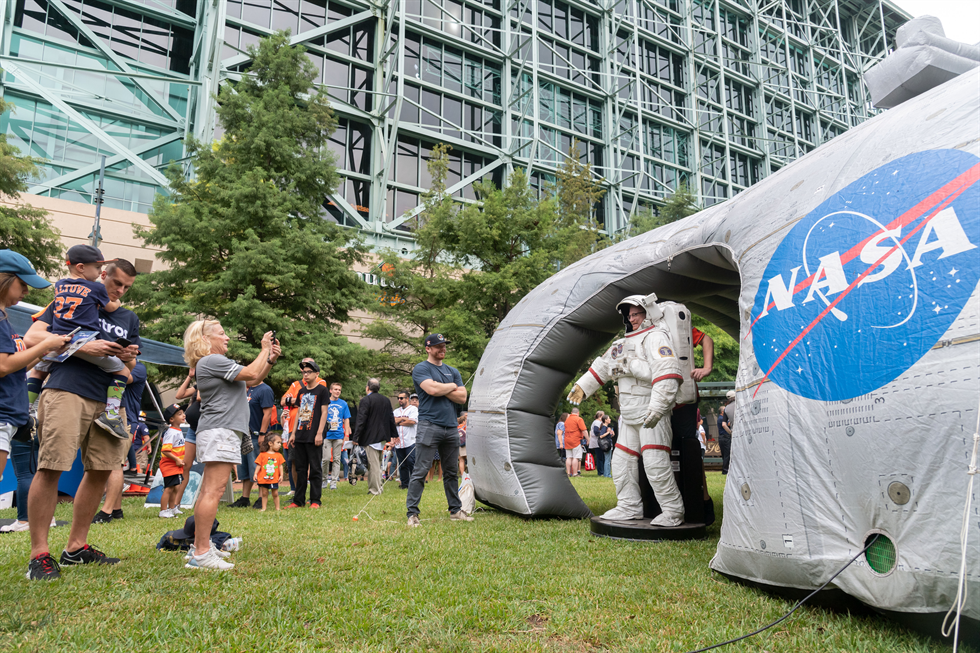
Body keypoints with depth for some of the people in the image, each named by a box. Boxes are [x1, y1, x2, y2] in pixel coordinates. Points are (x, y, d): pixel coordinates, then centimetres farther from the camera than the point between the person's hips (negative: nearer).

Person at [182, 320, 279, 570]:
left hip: (222, 431, 11)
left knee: (208, 491, 11)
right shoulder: (211, 361, -9)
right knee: (213, 491, -13)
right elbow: (251, 374, -12)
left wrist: (271, 360, 12)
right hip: (220, 430, -11)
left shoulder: (215, 362, 24)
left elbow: (253, 380, 24)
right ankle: (201, 554, -13)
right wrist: (264, 349, 0)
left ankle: (200, 547, 16)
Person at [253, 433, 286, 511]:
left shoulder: (278, 455, 5)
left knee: (275, 494, 6)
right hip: (264, 479, -1)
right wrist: (255, 474, -6)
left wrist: (281, 475, 1)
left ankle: (277, 508, 14)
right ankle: (264, 508, 14)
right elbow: (258, 465, 0)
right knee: (264, 494, 6)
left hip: (274, 479, 1)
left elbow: (281, 466, 6)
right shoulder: (262, 455, -1)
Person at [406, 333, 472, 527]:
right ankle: (412, 514, 0)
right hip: (429, 426, -6)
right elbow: (432, 389, -19)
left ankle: (455, 510, 23)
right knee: (420, 472, -7)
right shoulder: (421, 369, -1)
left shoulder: (453, 371, 17)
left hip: (451, 427, 6)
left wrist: (442, 390, -6)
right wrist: (451, 386, -1)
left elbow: (462, 397, 6)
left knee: (451, 472, 14)